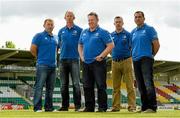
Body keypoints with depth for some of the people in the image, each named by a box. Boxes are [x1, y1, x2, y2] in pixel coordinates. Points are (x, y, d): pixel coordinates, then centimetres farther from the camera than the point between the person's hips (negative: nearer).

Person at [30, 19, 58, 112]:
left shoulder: (55, 38, 16)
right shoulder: (39, 36, -2)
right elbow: (32, 49, -7)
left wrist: (53, 58, 14)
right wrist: (40, 58, 1)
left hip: (53, 65, 6)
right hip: (42, 65, -6)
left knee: (50, 88, 9)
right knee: (39, 86, -7)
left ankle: (49, 107, 15)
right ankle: (37, 107, -5)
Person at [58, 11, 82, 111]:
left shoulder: (79, 30, 3)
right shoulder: (61, 31, 14)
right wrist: (62, 52, 11)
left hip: (74, 59, -4)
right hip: (63, 59, 4)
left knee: (76, 83, -7)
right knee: (64, 84, 6)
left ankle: (78, 106, -4)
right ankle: (65, 105, 12)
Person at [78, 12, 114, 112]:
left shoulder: (102, 32, -4)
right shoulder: (84, 32, 15)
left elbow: (111, 45, -10)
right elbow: (80, 45, 25)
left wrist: (101, 56, -15)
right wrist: (82, 56, 9)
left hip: (98, 63, -6)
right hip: (86, 63, 6)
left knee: (101, 86, -5)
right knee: (87, 86, 9)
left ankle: (102, 107, 0)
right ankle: (89, 107, 17)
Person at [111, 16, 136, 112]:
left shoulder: (127, 34, 3)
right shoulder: (111, 35, 12)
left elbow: (132, 47, 3)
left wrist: (129, 57, -4)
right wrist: (114, 55, 9)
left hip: (126, 61, -3)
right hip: (115, 62, 4)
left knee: (130, 85, -5)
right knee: (116, 86, 6)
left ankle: (132, 106, -5)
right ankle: (116, 106, 10)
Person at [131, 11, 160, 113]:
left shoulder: (149, 29, 0)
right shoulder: (133, 32, 18)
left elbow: (156, 44, -2)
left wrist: (151, 55, 5)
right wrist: (134, 55, 13)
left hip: (146, 59, -6)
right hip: (136, 60, 7)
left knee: (148, 83, -15)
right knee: (141, 85, 7)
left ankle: (152, 107, -15)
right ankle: (145, 106, 12)